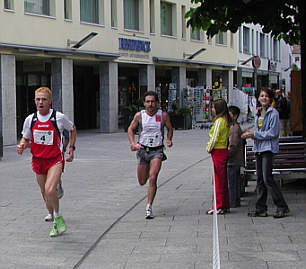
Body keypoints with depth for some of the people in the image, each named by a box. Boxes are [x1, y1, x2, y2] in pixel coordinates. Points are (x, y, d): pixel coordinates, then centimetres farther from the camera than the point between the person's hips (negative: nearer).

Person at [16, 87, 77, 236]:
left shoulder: (59, 117, -8)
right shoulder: (30, 119, -1)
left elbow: (72, 129, 12)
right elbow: (25, 138, 12)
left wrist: (71, 147, 5)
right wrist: (22, 146, -10)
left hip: (55, 159, -4)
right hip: (38, 160, 4)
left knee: (50, 191, -25)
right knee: (45, 195, 12)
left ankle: (58, 218, 0)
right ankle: (56, 224, 32)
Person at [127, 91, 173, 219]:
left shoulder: (163, 115, -3)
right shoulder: (139, 115, -3)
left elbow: (169, 128, 12)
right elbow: (131, 129, 10)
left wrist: (169, 139, -7)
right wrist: (132, 143, -6)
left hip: (157, 151, -2)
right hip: (142, 150, 2)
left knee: (152, 179, -18)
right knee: (142, 182, 10)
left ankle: (149, 207, -9)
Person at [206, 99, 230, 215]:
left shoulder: (219, 121, -16)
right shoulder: (225, 120, 12)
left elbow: (214, 138, -18)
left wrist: (209, 149, -4)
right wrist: (210, 147, 14)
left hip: (218, 152, -9)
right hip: (224, 150, 9)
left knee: (218, 180, -5)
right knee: (223, 179, 13)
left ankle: (219, 207, -3)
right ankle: (225, 205, 18)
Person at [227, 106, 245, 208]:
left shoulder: (235, 128, -16)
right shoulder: (234, 126, 15)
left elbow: (233, 146, -22)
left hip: (233, 161, -10)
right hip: (236, 160, 10)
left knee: (232, 183, -5)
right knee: (235, 182, 14)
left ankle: (233, 203, -2)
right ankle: (236, 201, 19)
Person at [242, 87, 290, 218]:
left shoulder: (273, 113, -9)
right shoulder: (258, 113, 17)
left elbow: (272, 133, -15)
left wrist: (254, 134, -14)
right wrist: (250, 133, 3)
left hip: (268, 148, -8)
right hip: (258, 148, 8)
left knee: (267, 178, -12)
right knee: (260, 179, 8)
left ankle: (282, 207, -5)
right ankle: (261, 209, 12)